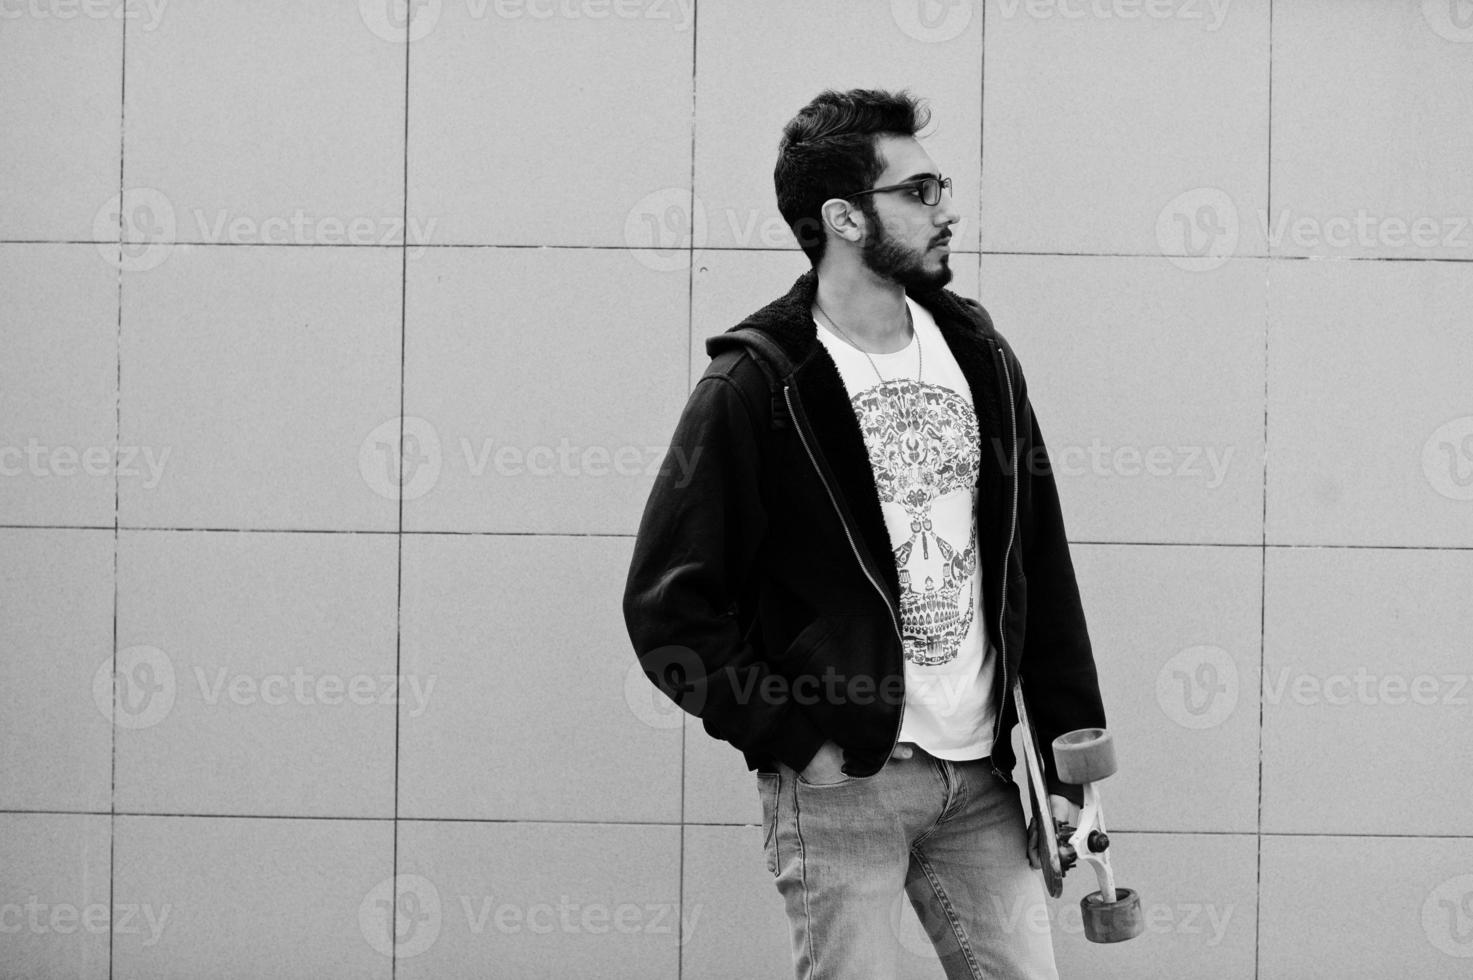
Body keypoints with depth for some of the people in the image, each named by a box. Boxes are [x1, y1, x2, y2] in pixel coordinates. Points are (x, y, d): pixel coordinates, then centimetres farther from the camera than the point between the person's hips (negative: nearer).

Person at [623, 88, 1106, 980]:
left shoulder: (976, 354, 9)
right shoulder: (755, 389, -8)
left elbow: (1041, 565, 12)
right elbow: (667, 607, -8)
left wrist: (1075, 746, 6)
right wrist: (794, 739, -13)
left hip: (979, 776, 5)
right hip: (841, 783, -5)